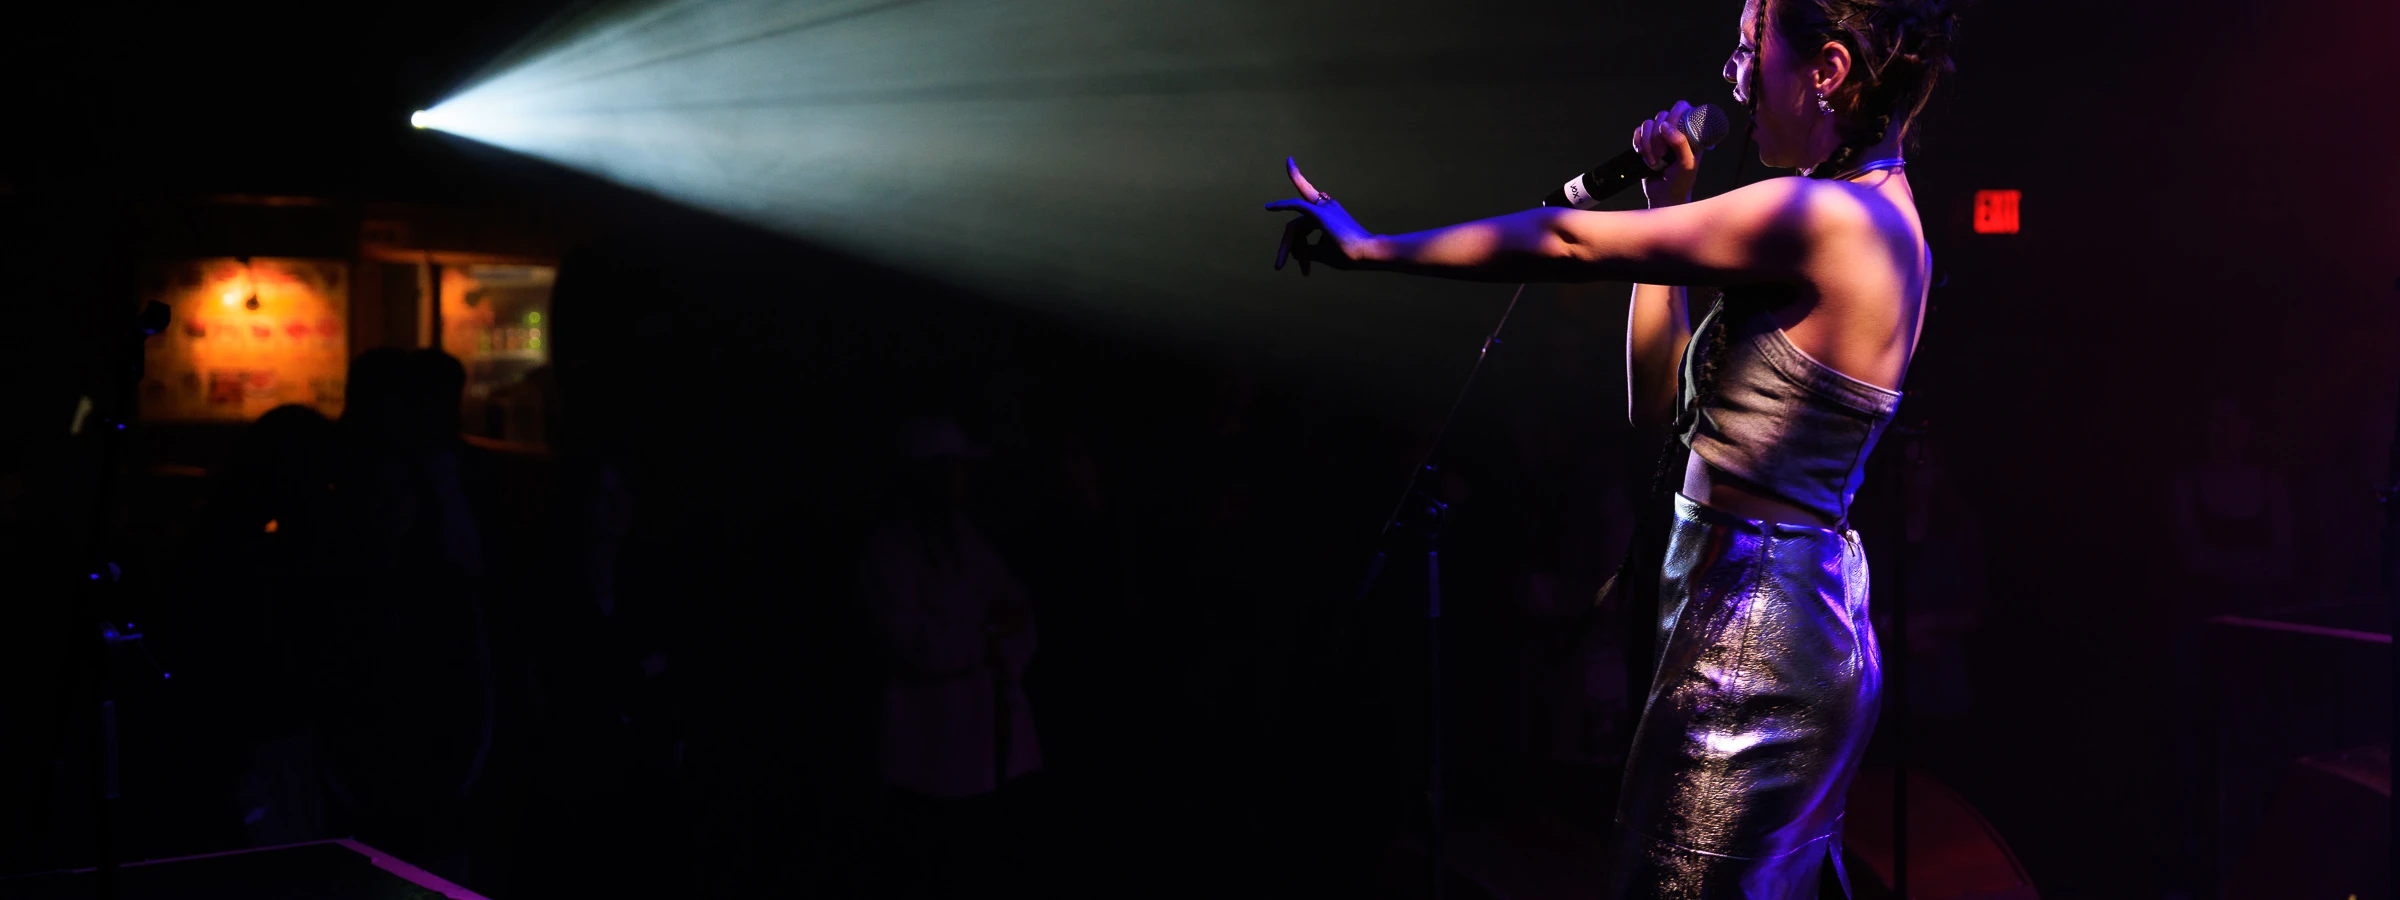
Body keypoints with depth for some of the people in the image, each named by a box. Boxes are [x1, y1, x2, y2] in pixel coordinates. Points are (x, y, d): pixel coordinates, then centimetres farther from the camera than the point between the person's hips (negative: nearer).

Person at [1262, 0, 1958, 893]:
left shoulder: (1828, 217, -16)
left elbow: (1568, 241, -13)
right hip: (1809, 621, 10)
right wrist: (1668, 205, 13)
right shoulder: (1872, 221, 14)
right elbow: (1658, 399, 15)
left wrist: (1370, 246, -4)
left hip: (1750, 639, -10)